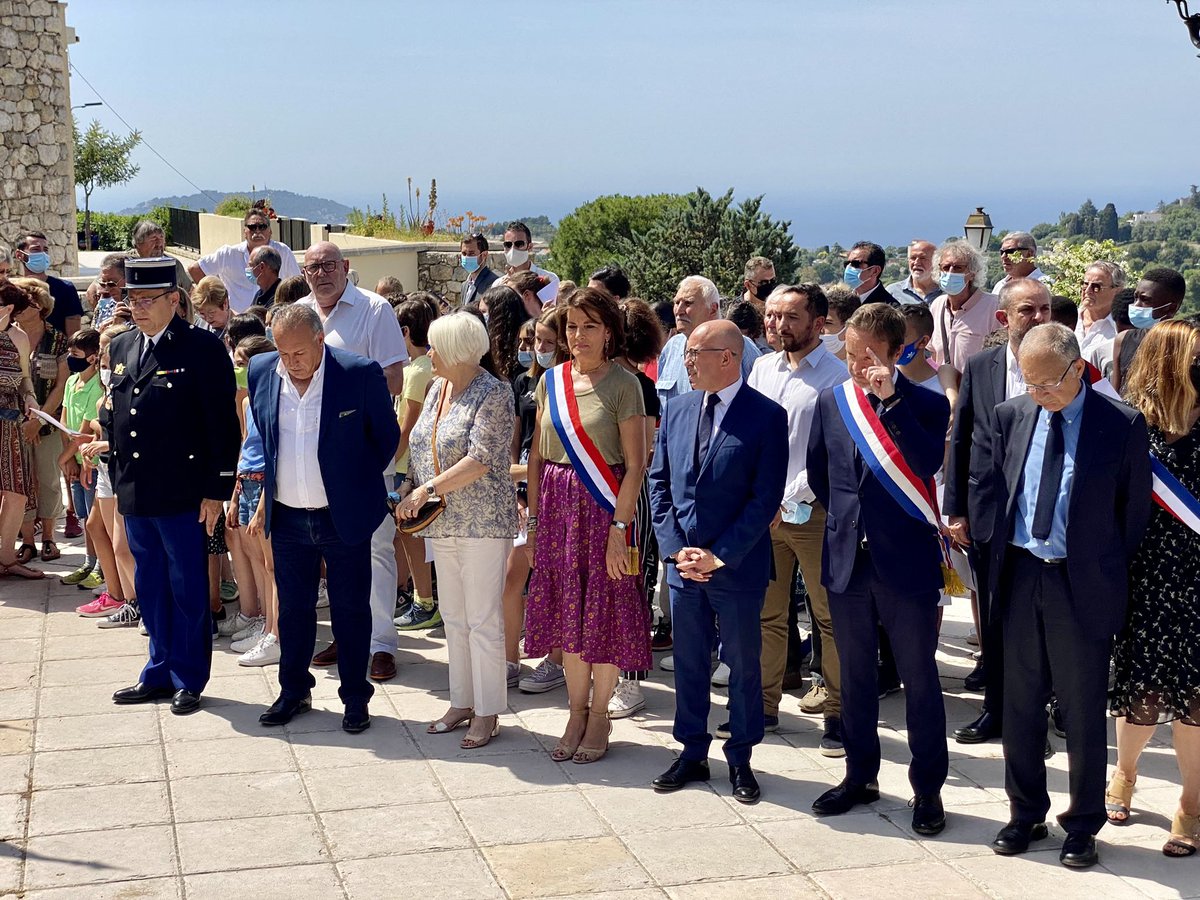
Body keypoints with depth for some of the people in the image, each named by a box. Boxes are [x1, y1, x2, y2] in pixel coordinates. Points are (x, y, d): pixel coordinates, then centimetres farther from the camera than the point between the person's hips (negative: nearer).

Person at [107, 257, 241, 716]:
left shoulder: (203, 348, -9)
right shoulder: (122, 348, 12)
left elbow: (223, 424, -10)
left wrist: (216, 489, -13)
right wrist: (118, 479, 15)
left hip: (182, 494, -6)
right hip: (135, 493, 6)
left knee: (188, 587, 4)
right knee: (150, 588, 15)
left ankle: (188, 678, 15)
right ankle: (160, 672, 26)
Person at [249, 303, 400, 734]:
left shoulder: (360, 374, -14)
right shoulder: (261, 371, -1)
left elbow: (387, 437, 0)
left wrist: (358, 485, 5)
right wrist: (266, 496, 14)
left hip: (344, 517, -3)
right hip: (287, 518, 3)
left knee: (351, 610, 7)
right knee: (293, 608, 14)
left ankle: (356, 698, 21)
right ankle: (294, 691, 30)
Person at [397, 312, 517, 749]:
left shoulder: (493, 393, -13)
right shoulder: (437, 388, 11)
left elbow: (480, 461, -21)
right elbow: (421, 448, 17)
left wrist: (428, 488, -20)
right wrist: (411, 495, 3)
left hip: (483, 521, -8)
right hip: (443, 523, 8)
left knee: (483, 620, -3)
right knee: (453, 616, 14)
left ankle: (487, 713, 5)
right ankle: (462, 702, 24)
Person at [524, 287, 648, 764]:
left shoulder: (623, 384, -8)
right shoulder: (551, 381, 7)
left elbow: (635, 465, -11)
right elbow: (537, 457, 10)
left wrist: (619, 528, -17)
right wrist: (533, 520, 6)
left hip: (602, 506, -5)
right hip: (557, 507, 5)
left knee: (603, 613, 2)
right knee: (568, 613, 11)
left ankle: (599, 715, 17)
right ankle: (577, 711, 23)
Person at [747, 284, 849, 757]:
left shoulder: (835, 376, -7)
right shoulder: (763, 368, 11)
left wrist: (788, 499, -16)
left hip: (814, 511, -5)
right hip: (761, 509, 6)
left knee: (830, 615, 0)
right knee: (765, 612, 11)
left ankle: (836, 712, 8)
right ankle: (764, 704, 21)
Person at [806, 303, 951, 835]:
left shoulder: (926, 405, -6)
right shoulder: (832, 402, 6)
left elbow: (929, 463, -24)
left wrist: (891, 401, -25)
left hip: (907, 561, -4)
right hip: (847, 559, 4)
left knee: (920, 678, 4)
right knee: (855, 675, 15)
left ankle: (927, 789, 14)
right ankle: (860, 776, 28)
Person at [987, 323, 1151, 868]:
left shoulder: (1122, 425, -7)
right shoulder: (1010, 416, 4)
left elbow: (1135, 511, -1)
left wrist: (1114, 578, 0)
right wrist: (998, 566, 7)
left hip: (1082, 585, -3)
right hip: (1020, 579, 4)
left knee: (1083, 715, 6)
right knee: (1020, 706, 13)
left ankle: (1083, 826, 20)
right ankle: (1026, 813, 28)